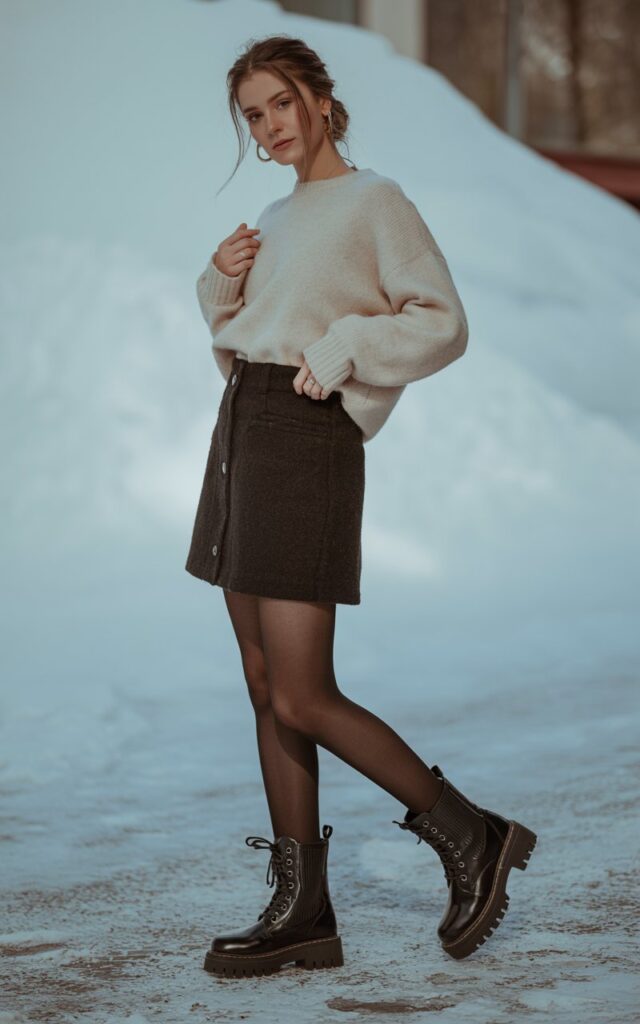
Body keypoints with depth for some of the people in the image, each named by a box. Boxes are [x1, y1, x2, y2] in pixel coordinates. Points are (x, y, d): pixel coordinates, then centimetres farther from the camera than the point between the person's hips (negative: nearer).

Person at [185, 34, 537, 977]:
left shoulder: (374, 201, -3)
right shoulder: (275, 220, 19)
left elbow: (444, 323, -8)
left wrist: (343, 347, -18)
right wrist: (223, 282, 6)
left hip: (308, 442, -8)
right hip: (242, 436, 8)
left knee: (302, 698, -12)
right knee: (267, 689, 5)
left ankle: (469, 835, 2)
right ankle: (302, 911, 9)